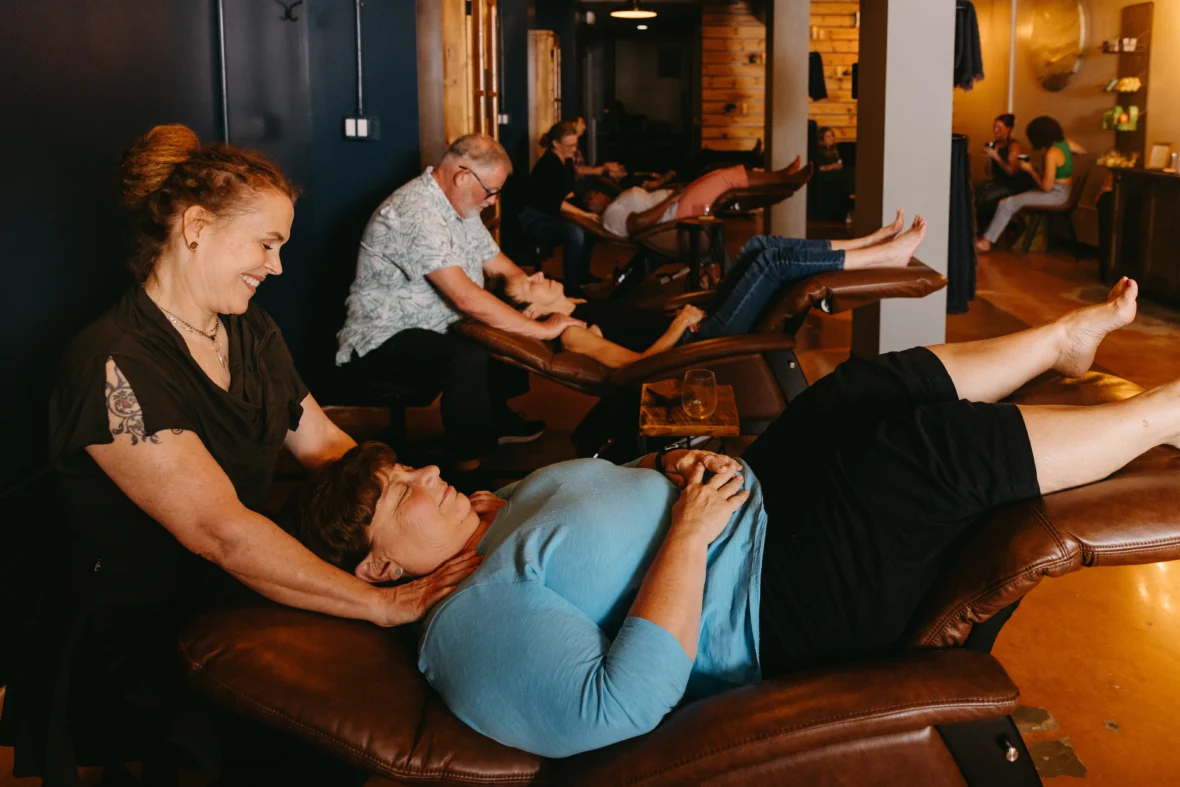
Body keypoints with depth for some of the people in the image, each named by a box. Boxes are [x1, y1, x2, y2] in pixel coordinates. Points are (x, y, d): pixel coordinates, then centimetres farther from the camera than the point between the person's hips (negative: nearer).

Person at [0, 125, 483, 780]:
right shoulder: (114, 366, -22)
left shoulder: (251, 333, 7)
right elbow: (221, 532, -29)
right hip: (145, 647, -7)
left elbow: (323, 444, 8)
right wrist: (385, 603, -33)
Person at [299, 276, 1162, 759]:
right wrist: (690, 530, -28)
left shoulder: (505, 503, 8)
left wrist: (662, 467, -3)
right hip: (782, 594, -10)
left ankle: (1066, 336, 36)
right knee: (943, 442, -12)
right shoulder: (475, 619, -22)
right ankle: (1162, 412, 12)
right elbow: (618, 709, -33)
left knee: (886, 380, 13)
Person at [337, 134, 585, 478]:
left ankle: (495, 419, 26)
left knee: (512, 331, 8)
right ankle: (467, 471, -23)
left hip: (432, 328, 10)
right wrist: (542, 329, -28)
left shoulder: (459, 205, 6)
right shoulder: (416, 213, -27)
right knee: (469, 357, -34)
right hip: (383, 341, -10)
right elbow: (466, 297, -33)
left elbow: (499, 265, 14)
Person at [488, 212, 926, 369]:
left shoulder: (579, 308, 16)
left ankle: (872, 243, 4)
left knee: (760, 246, 0)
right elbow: (633, 361, -23)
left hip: (692, 327, 10)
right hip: (695, 346, -10)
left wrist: (688, 316, 5)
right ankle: (887, 255, -5)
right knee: (773, 259, -15)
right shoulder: (571, 334, -13)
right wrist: (679, 326, -17)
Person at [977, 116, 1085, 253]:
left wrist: (1030, 169, -10)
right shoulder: (1066, 143, -1)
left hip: (1056, 194, -9)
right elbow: (1084, 151, 16)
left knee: (1007, 204, -13)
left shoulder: (1051, 154, -24)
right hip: (1062, 191, 9)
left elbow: (1046, 186, -22)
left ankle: (986, 242, -7)